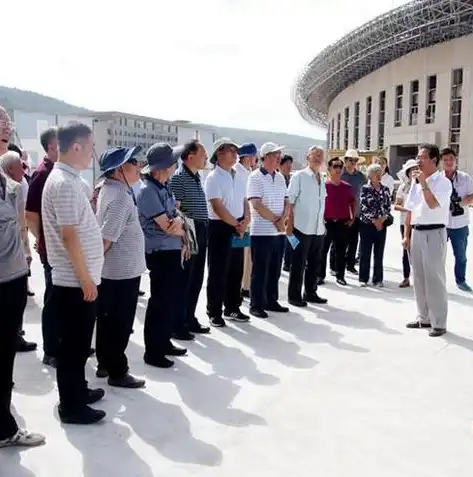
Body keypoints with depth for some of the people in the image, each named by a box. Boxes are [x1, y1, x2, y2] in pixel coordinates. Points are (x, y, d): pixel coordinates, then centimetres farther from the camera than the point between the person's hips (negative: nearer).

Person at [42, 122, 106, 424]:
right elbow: (69, 236, -22)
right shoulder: (64, 183, -20)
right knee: (73, 344, 2)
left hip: (76, 279, 10)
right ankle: (72, 406, 14)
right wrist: (85, 279, -18)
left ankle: (78, 391, 34)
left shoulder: (67, 179, 12)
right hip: (75, 281, -10)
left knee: (78, 342, 20)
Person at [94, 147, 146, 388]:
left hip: (110, 270, 9)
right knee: (120, 324, 2)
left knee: (107, 319, 17)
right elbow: (106, 237, -25)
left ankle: (104, 364, 29)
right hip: (123, 271, -9)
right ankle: (118, 373, 13)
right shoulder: (121, 197, -22)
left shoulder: (108, 189, 9)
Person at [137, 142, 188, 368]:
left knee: (173, 299, 17)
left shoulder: (165, 186, 9)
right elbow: (166, 227, -20)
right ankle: (152, 351, 12)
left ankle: (164, 342, 30)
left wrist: (179, 221, -12)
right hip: (160, 253, -9)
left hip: (173, 250, 9)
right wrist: (182, 231, 0)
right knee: (160, 302, 0)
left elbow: (176, 214, 12)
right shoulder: (148, 190, -19)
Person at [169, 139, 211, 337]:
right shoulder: (178, 177, -13)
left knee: (196, 279, 14)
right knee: (183, 280, -1)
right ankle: (177, 324, 8)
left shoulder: (197, 176, 15)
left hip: (201, 232, 9)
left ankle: (190, 319, 25)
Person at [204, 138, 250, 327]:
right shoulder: (213, 177, -11)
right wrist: (237, 224, -13)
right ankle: (214, 312, 10)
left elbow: (244, 201, 16)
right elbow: (217, 207, -17)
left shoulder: (238, 177, 13)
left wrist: (245, 220, -3)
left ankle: (232, 308, 26)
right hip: (220, 227, -7)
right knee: (218, 271, -1)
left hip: (238, 228, 7)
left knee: (236, 270, 13)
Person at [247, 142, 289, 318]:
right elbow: (257, 205, -17)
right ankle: (256, 304, 8)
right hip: (262, 232, -7)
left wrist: (283, 219, -7)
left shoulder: (280, 177, 11)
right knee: (260, 270, 0)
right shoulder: (255, 177, -9)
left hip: (279, 231, 7)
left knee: (275, 269, 13)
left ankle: (271, 301, 24)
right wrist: (276, 220, -13)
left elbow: (286, 202, 11)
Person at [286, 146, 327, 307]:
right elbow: (290, 201, -9)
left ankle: (310, 293, 25)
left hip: (318, 228, 6)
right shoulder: (299, 176, -6)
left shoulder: (321, 180, 13)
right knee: (298, 263, 1)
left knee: (315, 263, 13)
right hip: (302, 227, -6)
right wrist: (290, 224, -14)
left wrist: (323, 223, 16)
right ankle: (294, 295, 9)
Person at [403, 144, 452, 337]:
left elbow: (432, 204, -24)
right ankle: (423, 318, 25)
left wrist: (424, 182, -21)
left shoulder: (443, 182, -9)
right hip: (416, 233, 7)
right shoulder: (416, 182, 12)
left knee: (434, 279, -3)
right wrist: (407, 235, 10)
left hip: (434, 233, -7)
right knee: (419, 278, 13)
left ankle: (438, 323, 6)